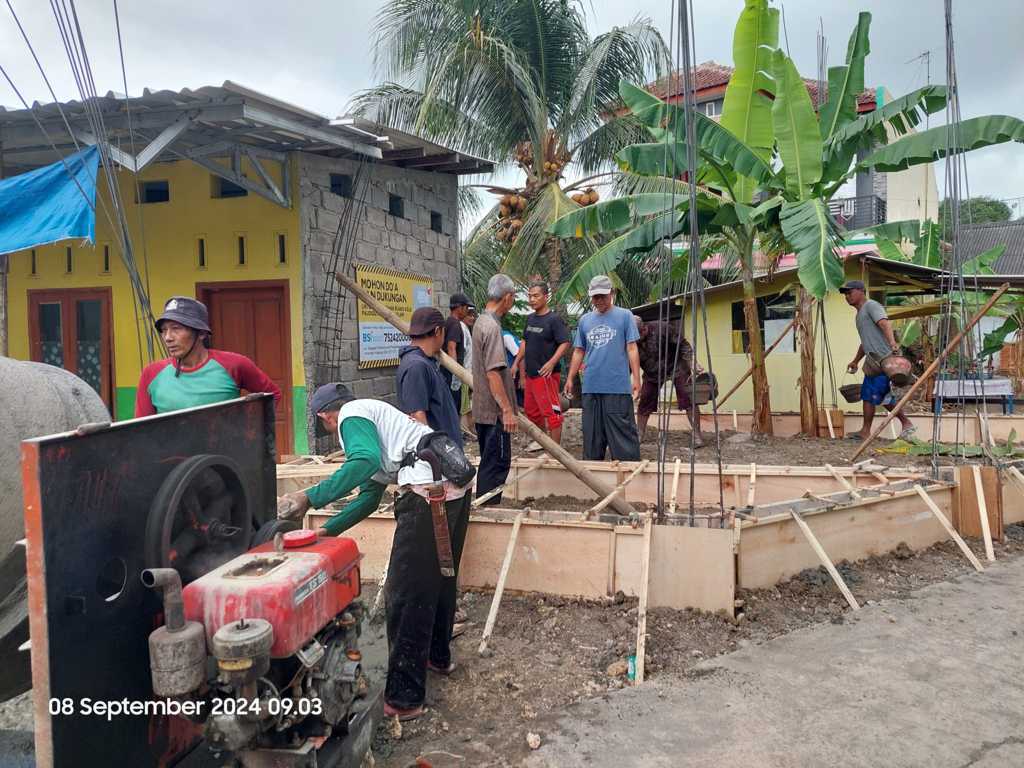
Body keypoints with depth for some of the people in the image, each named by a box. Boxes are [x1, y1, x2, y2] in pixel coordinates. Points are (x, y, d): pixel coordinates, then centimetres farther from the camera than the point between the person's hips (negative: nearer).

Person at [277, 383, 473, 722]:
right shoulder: (373, 414, 31)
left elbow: (366, 461, -21)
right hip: (457, 483, 10)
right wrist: (329, 529, 36)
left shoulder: (351, 415, 2)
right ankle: (438, 656, 44)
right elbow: (370, 496, 32)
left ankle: (403, 699, 4)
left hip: (428, 491, -10)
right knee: (439, 578, 25)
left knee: (407, 594, -3)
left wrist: (311, 497, -19)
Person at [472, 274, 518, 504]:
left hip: (483, 408, 10)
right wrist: (507, 410, -23)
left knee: (489, 462, 17)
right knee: (497, 463, -2)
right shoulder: (492, 327, -18)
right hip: (495, 410, -10)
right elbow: (493, 373, -24)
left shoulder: (481, 321, 12)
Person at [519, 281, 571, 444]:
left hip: (546, 375, -8)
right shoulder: (530, 318, 11)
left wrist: (552, 362, -31)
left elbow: (565, 343, -19)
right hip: (530, 374, 8)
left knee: (552, 412, -5)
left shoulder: (554, 319, -12)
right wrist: (522, 369, 16)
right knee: (531, 410, 18)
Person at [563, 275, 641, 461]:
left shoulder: (624, 316, 2)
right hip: (590, 388, 4)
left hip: (618, 387, -4)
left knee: (623, 434, -4)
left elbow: (632, 349, -1)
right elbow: (578, 352, 18)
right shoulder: (585, 320, 14)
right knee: (592, 436, 11)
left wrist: (636, 379, -8)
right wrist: (570, 379, 13)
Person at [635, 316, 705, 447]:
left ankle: (697, 435, -3)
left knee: (688, 400, -9)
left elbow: (683, 344, -16)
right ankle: (640, 434, 17)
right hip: (652, 373, 3)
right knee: (644, 402, 1)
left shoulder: (661, 328, -25)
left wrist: (692, 361, -24)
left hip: (675, 366, -3)